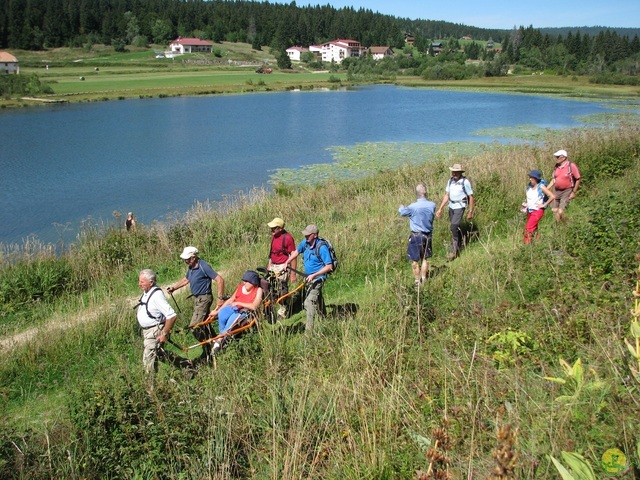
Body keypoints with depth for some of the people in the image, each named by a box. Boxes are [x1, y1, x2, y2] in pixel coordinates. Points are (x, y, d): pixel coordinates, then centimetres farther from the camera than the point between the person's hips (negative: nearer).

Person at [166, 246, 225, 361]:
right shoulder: (191, 267, 7)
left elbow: (220, 280, -21)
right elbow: (185, 280, 25)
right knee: (204, 325, 16)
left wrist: (220, 298, -21)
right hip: (197, 298, 9)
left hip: (204, 298, -9)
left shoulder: (204, 266, -19)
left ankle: (207, 352, -2)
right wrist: (173, 287, 14)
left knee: (194, 326, -12)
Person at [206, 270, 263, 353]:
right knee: (222, 313, -27)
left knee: (233, 319, -35)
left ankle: (220, 340, -21)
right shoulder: (240, 287, 15)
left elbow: (254, 306, -14)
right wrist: (216, 311, 10)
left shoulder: (258, 290, -1)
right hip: (234, 308, 5)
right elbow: (230, 300, 16)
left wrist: (238, 303, -13)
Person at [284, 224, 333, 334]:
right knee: (317, 300, 26)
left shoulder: (322, 247, -24)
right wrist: (286, 263, 10)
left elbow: (329, 266, -24)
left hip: (317, 278, -8)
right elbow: (296, 252, 18)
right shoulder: (305, 243, -3)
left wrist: (313, 275, -27)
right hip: (308, 277, 8)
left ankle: (309, 331, -17)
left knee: (309, 302, -18)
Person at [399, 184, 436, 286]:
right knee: (424, 258, 20)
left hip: (416, 236, -5)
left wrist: (401, 207, 23)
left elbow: (402, 212, -2)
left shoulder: (413, 207, -21)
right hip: (428, 235, 5)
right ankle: (424, 279, 29)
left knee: (414, 260, 8)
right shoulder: (432, 205, -8)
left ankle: (418, 281, 15)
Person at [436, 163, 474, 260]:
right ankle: (459, 247, 32)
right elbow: (447, 196, 8)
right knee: (456, 228, 16)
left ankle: (453, 250, -7)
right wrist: (440, 209, 3)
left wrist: (470, 212, -5)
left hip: (459, 207, -6)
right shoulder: (450, 181, 4)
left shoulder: (465, 182, -13)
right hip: (451, 207, 6)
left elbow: (471, 197, -7)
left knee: (454, 227, -16)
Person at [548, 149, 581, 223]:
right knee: (554, 210, 8)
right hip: (556, 191, 6)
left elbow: (578, 179, -9)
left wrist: (574, 192, -10)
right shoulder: (557, 166, 5)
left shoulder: (572, 166, -14)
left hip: (566, 191, -6)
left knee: (560, 212, -14)